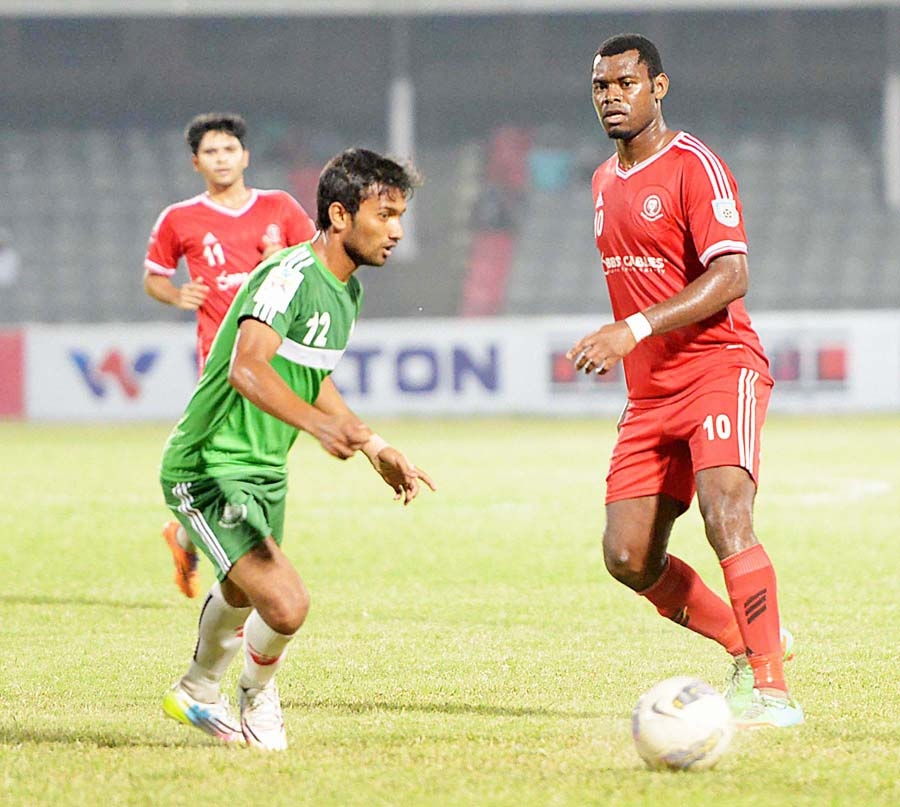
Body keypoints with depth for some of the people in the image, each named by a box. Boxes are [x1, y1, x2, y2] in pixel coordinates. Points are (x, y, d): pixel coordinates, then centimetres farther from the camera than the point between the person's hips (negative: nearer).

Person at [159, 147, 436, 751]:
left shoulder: (346, 291, 7)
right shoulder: (289, 277, -24)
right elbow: (246, 367, -39)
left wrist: (378, 449, 18)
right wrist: (319, 425, -53)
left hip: (265, 472, 10)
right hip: (209, 468, -10)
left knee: (241, 595, 31)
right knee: (285, 605, -22)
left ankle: (196, 695, 58)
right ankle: (258, 699, 10)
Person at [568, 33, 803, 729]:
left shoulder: (694, 166, -10)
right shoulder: (604, 182, 16)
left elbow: (730, 277, -20)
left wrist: (635, 330, -27)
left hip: (722, 369, -8)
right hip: (650, 391, 8)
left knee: (726, 517, -27)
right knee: (628, 559, -1)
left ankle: (771, 691, -25)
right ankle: (749, 645, 19)